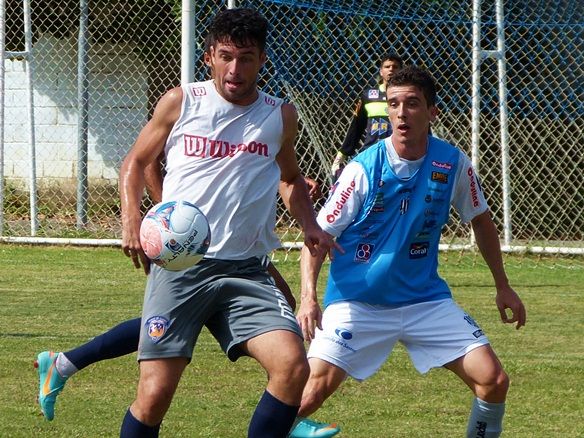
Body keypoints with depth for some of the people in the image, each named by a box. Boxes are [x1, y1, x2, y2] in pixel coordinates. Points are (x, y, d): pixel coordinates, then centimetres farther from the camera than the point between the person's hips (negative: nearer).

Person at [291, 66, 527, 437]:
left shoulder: (453, 163, -5)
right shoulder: (364, 169, -14)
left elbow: (481, 221, 13)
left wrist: (503, 286, 16)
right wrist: (308, 297, -25)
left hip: (426, 299, 3)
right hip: (357, 302, -3)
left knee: (494, 381, -7)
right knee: (314, 390, -18)